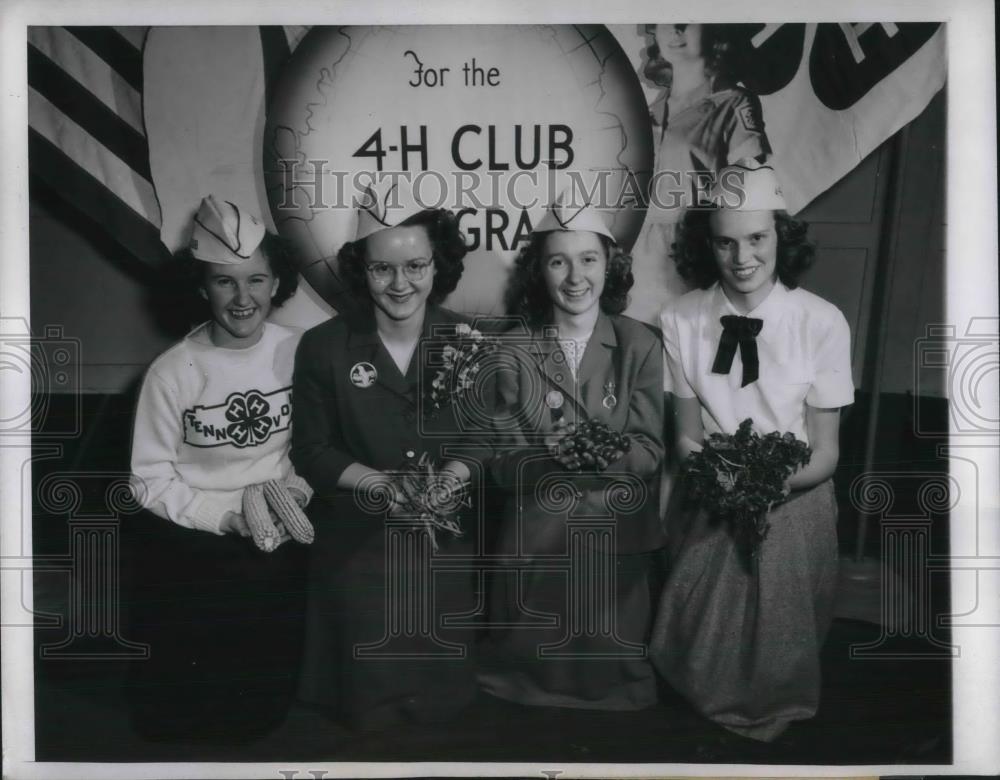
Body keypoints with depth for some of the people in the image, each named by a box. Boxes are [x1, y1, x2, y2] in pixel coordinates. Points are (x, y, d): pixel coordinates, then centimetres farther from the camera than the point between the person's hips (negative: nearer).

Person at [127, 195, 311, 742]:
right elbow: (150, 480, -6)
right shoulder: (172, 372, -10)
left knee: (260, 706, -3)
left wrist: (297, 490, -14)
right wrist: (228, 517, -16)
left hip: (275, 534, 2)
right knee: (167, 713, -3)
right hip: (187, 532, -1)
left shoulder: (297, 353, -4)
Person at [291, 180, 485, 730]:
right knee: (367, 709, 8)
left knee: (443, 700, 13)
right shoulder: (323, 346, -7)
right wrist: (381, 484, -18)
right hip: (358, 541, -1)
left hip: (445, 540, 1)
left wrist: (452, 475, -19)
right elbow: (311, 450, -4)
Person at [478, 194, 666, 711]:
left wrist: (602, 454, -26)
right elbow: (503, 465, -7)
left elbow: (650, 452, -7)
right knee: (534, 670, 12)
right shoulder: (514, 351, -4)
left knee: (613, 671, 13)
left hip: (616, 539, 0)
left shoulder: (640, 345, -4)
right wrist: (550, 458, -27)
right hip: (535, 540, 0)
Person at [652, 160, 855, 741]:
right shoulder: (681, 322, -11)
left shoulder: (823, 323, -17)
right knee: (700, 650, 9)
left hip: (794, 507, -1)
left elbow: (825, 454, -10)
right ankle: (706, 722, 40)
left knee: (781, 657, 6)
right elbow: (687, 437, -2)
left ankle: (768, 726, 38)